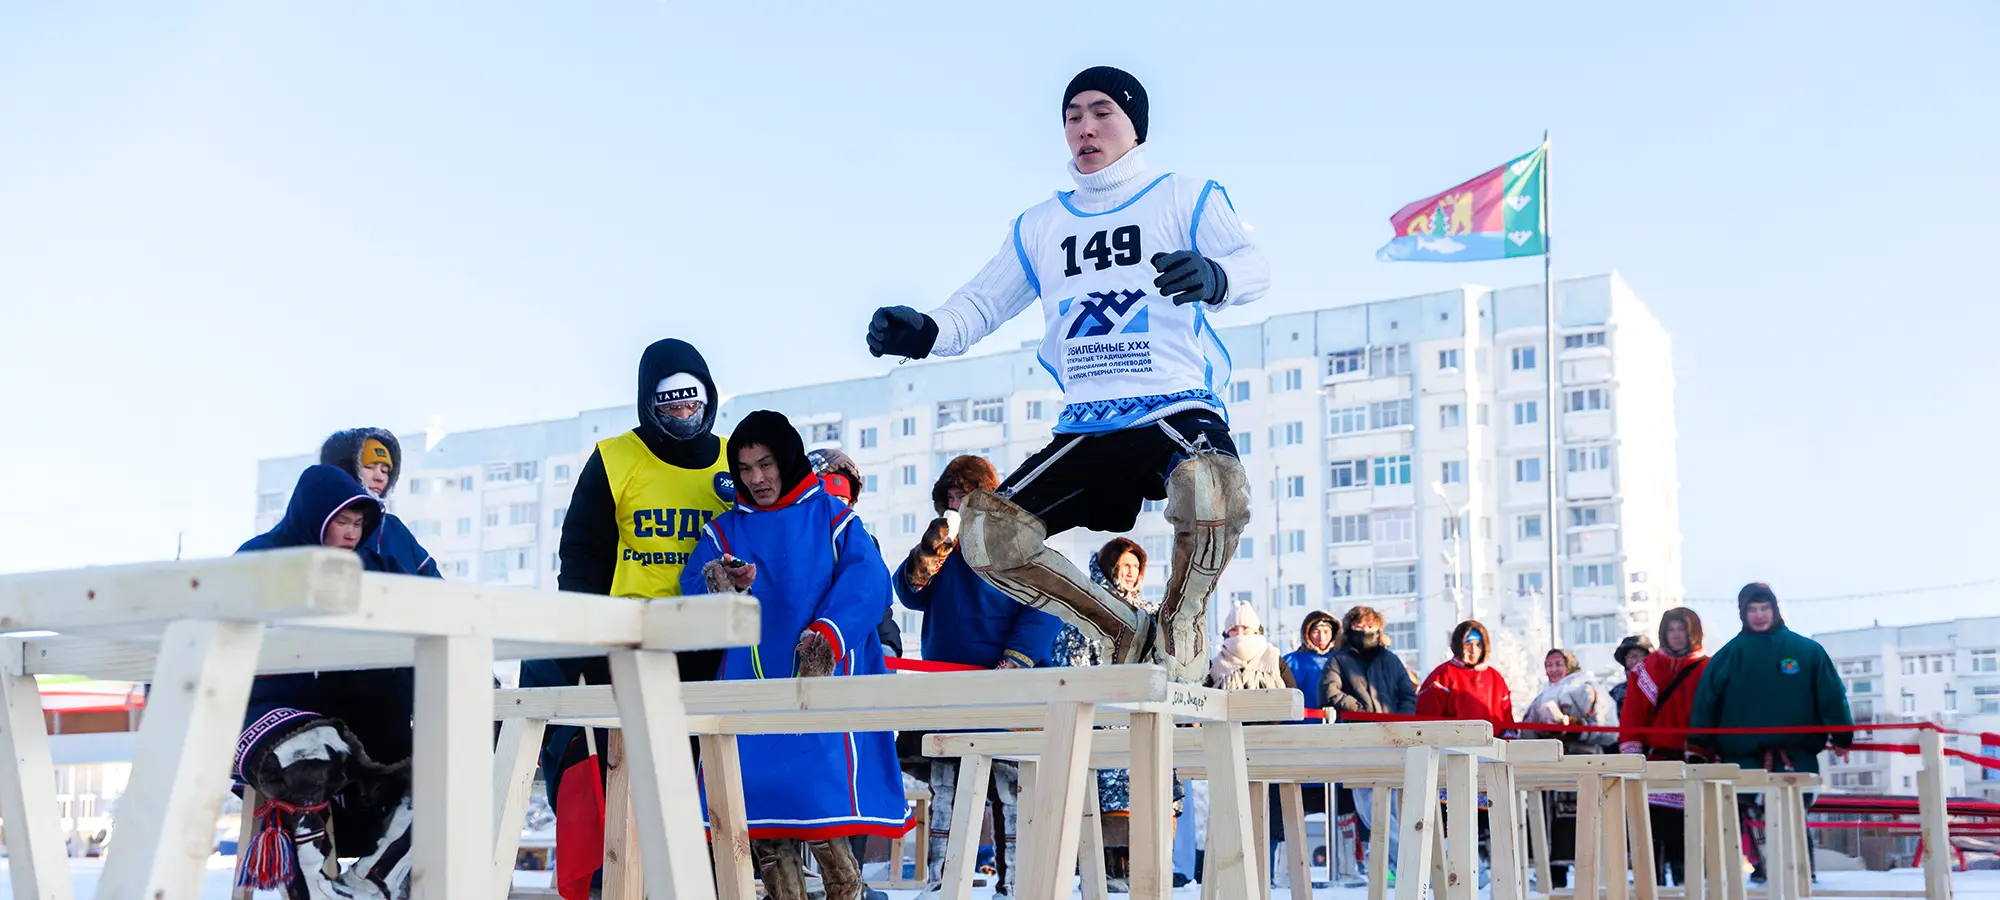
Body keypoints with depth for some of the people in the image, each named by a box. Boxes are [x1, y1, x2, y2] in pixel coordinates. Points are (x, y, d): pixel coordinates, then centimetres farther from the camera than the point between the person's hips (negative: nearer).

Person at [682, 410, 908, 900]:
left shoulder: (831, 516, 6)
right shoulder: (724, 530, 16)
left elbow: (866, 582, -6)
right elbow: (692, 587, 4)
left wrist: (827, 634, -21)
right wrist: (719, 584, -19)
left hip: (824, 681, -3)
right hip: (750, 683, 4)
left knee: (823, 793, -12)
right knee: (757, 797, 0)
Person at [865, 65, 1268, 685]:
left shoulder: (1187, 198, 8)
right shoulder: (1040, 227, 20)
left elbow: (1253, 268, -6)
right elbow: (981, 304, 18)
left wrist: (1214, 277, -30)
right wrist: (923, 331, -4)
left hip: (1180, 409, -4)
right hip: (1086, 431, 5)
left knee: (1214, 491, -38)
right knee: (988, 534, -16)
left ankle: (1181, 622, -6)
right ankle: (1125, 634, 6)